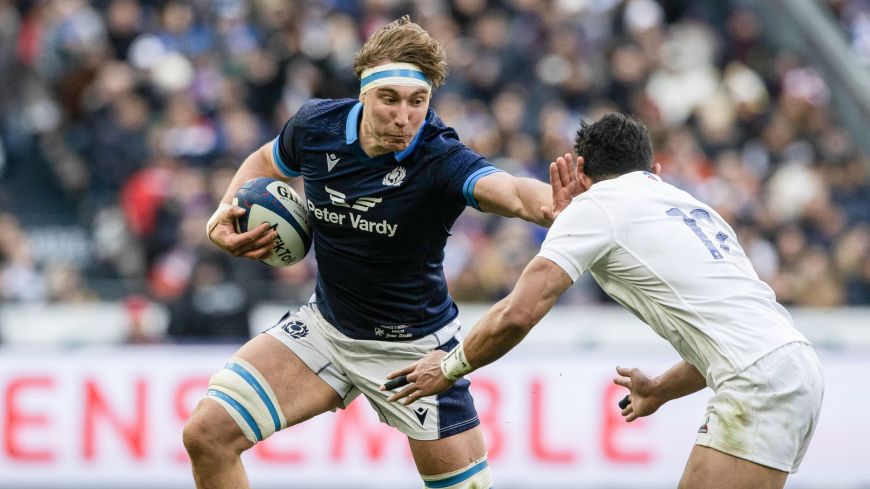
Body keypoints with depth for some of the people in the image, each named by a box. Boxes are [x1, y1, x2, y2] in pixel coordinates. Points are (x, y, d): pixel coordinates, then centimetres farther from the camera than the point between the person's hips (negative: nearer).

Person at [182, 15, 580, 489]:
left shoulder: (441, 160, -28)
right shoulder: (317, 125, -14)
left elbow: (511, 191, -50)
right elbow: (266, 161, 11)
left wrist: (550, 207, -72)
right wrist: (227, 211, -8)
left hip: (413, 346, -3)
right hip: (325, 326, 3)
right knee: (206, 434, -10)